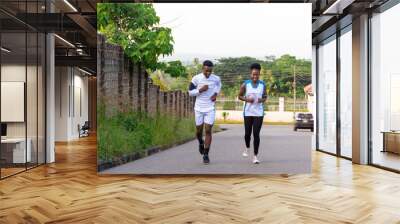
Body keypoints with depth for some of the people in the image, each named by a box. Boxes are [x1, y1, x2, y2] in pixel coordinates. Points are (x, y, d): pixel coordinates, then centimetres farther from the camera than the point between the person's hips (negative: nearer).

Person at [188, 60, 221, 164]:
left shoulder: (216, 78, -5)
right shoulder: (196, 78, -9)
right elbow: (190, 92, -2)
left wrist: (216, 94, 1)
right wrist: (200, 90, -19)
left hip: (210, 109, 0)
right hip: (199, 108, 0)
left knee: (208, 131, -6)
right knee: (199, 131, 9)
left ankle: (206, 155, 4)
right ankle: (201, 143, 44)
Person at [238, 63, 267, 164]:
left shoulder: (262, 84, 2)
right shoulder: (245, 84, -3)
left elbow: (265, 97, 12)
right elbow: (240, 96, 6)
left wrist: (262, 100, -10)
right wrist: (246, 99, -13)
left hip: (259, 113, 0)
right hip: (248, 112, 0)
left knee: (256, 134, -6)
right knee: (247, 133, 9)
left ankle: (255, 156, 2)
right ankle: (247, 148, 41)